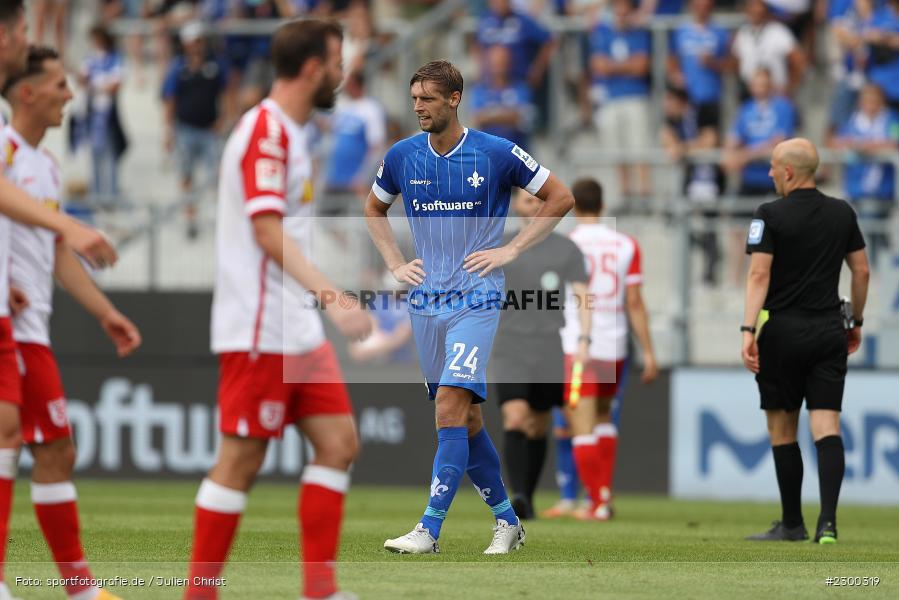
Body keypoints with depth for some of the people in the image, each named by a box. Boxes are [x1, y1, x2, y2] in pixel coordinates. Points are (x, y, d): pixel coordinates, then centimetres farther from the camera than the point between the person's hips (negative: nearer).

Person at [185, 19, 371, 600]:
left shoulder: (289, 133, 16)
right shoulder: (265, 130, -14)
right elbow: (268, 232, -23)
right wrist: (334, 297, -30)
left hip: (297, 329, 10)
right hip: (259, 329, -10)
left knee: (339, 442, 4)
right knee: (242, 459, -5)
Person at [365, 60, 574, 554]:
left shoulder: (496, 153, -7)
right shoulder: (402, 156, 4)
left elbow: (560, 197, 3)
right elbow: (374, 208, 24)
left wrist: (511, 250, -4)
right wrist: (395, 263, 11)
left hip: (476, 298, -5)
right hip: (426, 301, 5)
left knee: (450, 408, -17)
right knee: (465, 419, 8)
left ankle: (430, 530, -19)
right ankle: (507, 519, 22)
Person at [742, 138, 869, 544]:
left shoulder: (770, 216, -7)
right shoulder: (842, 214, 7)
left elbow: (759, 274, -16)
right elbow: (861, 271, 12)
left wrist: (748, 331, -20)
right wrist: (856, 321, 24)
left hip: (782, 331, -3)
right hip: (829, 333, 3)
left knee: (782, 430, 10)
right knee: (827, 428, -3)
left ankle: (792, 524, 16)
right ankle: (827, 521, -19)